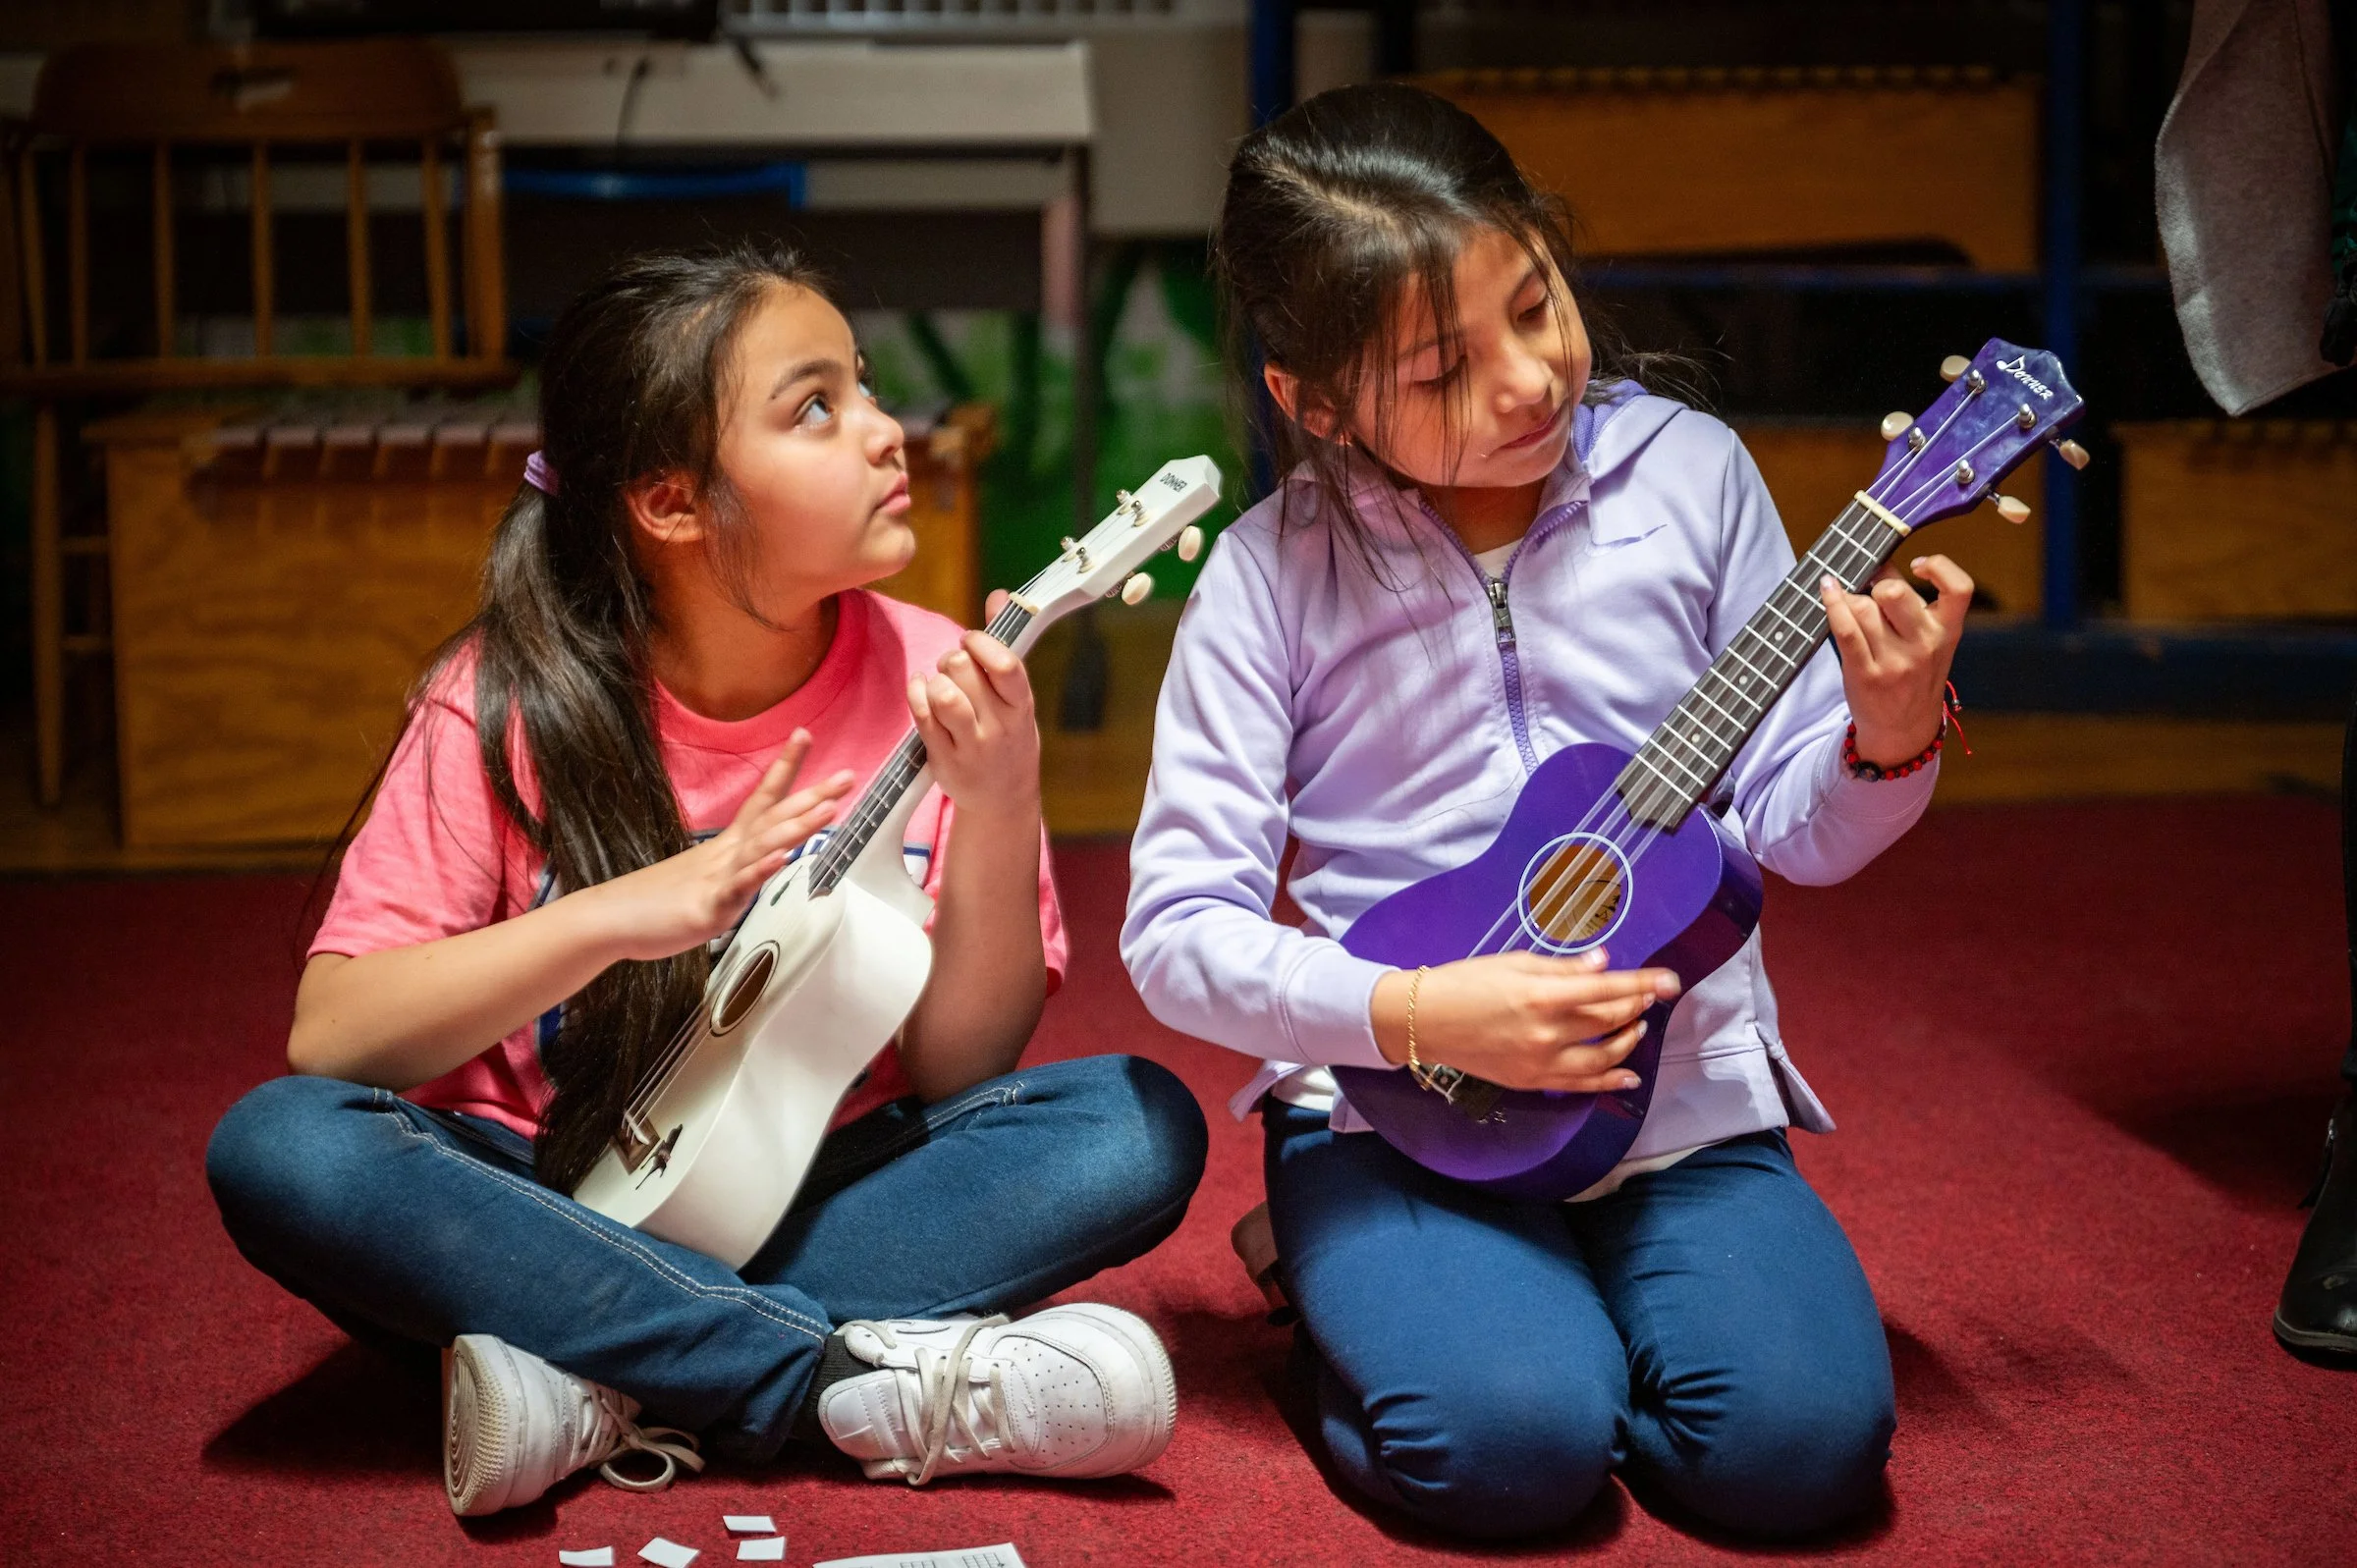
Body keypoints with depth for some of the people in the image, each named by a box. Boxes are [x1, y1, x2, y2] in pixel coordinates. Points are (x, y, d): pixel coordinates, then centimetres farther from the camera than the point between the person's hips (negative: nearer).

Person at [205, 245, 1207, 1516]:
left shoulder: (928, 684, -8)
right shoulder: (509, 702, -10)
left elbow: (958, 1068, -8)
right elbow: (328, 1037, -16)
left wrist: (999, 808, -24)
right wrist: (613, 916, -28)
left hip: (820, 1199, 1)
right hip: (551, 1198, -1)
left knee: (1140, 1128, -22)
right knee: (280, 1144, -29)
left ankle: (617, 1396, -26)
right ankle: (868, 1384, -29)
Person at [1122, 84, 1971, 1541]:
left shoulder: (1687, 470, 1)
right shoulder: (1278, 572, -7)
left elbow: (1795, 829, 5)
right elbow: (1178, 929, -8)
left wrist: (1890, 738, -17)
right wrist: (1420, 1014, -20)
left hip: (1686, 1092, 2)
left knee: (1806, 1438, -19)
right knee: (1512, 1442, -25)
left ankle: (1577, 1290, 12)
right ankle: (1358, 1280, 9)